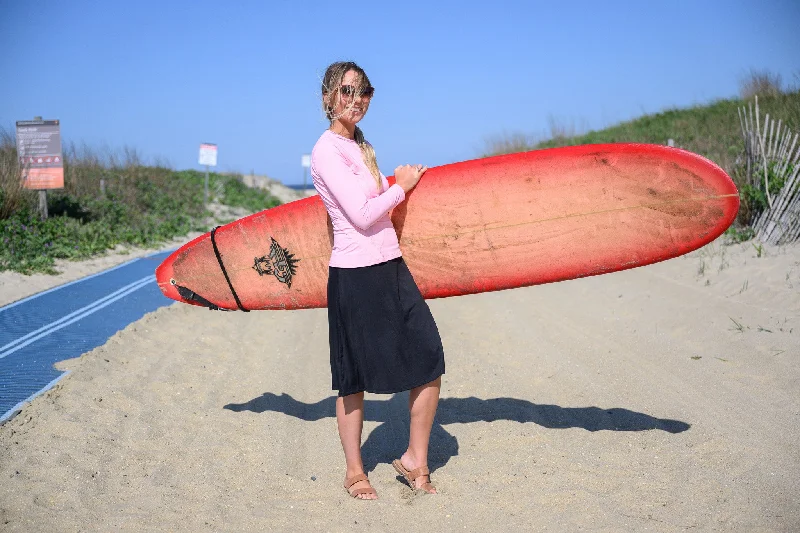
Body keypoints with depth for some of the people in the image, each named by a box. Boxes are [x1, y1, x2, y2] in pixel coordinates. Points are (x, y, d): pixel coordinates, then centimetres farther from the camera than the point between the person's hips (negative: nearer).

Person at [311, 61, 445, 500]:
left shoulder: (362, 146, 15)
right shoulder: (327, 150, -12)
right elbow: (362, 215, -17)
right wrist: (401, 186, -5)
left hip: (390, 268, 8)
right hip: (355, 274, -8)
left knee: (430, 361, 4)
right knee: (354, 378, 6)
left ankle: (414, 459, 20)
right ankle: (354, 471, 25)